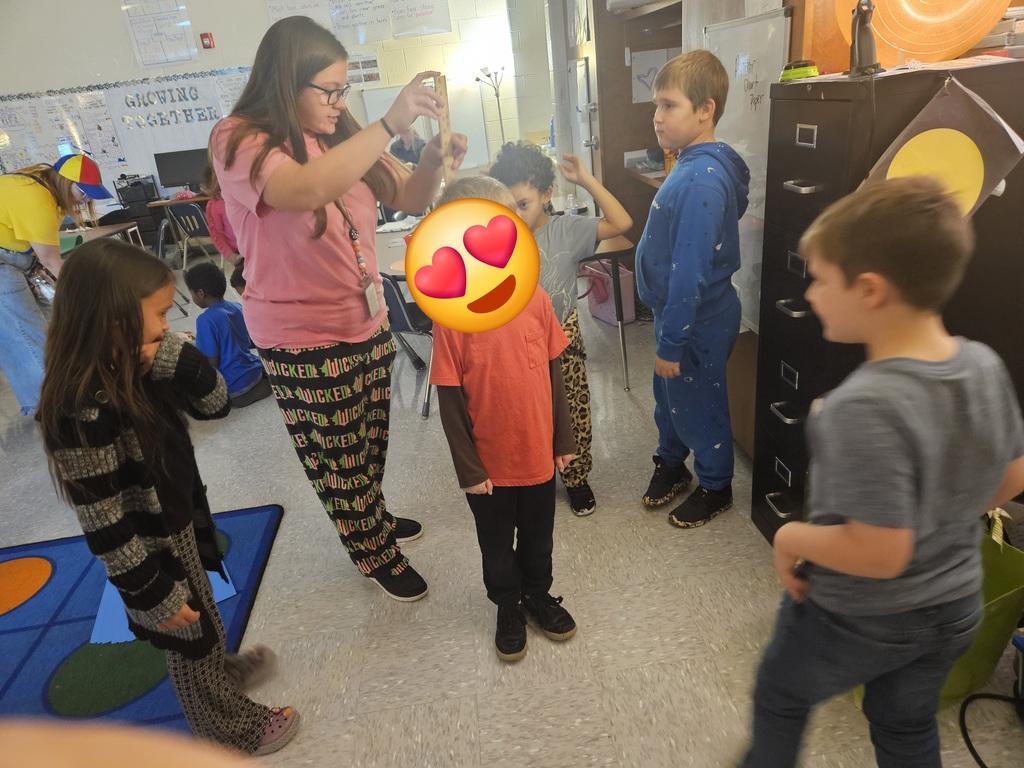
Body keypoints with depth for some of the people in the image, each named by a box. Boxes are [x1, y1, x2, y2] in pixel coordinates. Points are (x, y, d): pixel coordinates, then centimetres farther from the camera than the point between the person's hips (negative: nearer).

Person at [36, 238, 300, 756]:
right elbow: (103, 523, -28)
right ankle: (229, 730, 43)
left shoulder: (131, 366, -9)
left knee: (203, 624, 32)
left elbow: (214, 404, -4)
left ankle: (219, 673, 60)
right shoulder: (84, 408, -33)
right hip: (152, 551, -7)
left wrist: (175, 358, -22)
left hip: (178, 524, 7)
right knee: (190, 640, 17)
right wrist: (154, 594, -19)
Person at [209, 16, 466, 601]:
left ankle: (374, 517, 49)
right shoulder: (241, 141, -16)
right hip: (305, 342, -6)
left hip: (369, 322, 6)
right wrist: (390, 124, -36)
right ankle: (377, 555, 34)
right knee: (338, 459, 12)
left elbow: (408, 197, 7)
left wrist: (433, 162, -15)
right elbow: (307, 189, -37)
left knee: (371, 443, 22)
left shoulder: (341, 137, 3)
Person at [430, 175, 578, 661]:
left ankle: (539, 593, 50)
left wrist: (563, 438, 4)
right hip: (489, 463, -2)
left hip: (538, 452, 3)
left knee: (538, 535, 23)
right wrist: (467, 467, -10)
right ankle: (508, 607, 46)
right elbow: (450, 399, -13)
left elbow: (554, 372, 0)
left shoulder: (534, 297, -9)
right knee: (497, 544, 20)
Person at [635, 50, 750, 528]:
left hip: (697, 323, -9)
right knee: (668, 397, 24)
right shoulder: (694, 165, 4)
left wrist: (671, 343, -23)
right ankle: (671, 463, 47)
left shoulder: (701, 180, -28)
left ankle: (715, 488, 34)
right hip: (676, 310, 9)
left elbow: (689, 272, -28)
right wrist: (666, 332, 17)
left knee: (698, 406, 11)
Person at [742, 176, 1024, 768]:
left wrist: (790, 537, -17)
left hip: (857, 621, -6)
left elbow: (878, 553, -32)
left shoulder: (866, 407, -35)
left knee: (780, 697, 25)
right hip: (956, 608, 6)